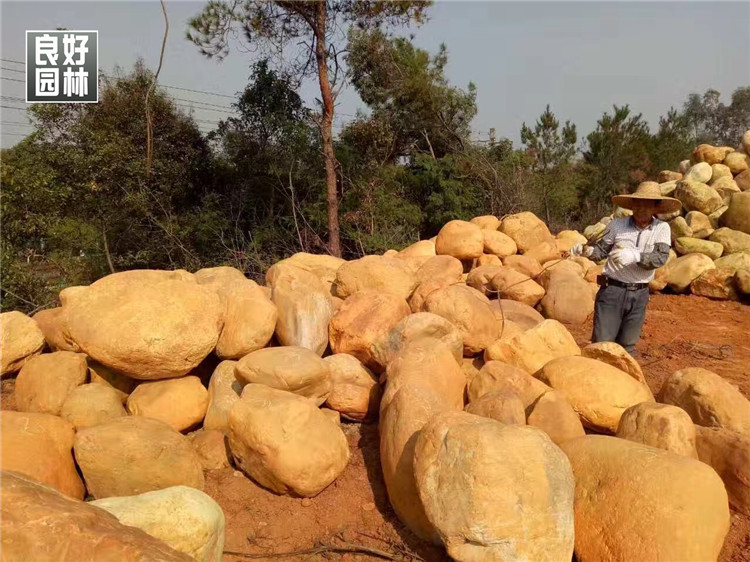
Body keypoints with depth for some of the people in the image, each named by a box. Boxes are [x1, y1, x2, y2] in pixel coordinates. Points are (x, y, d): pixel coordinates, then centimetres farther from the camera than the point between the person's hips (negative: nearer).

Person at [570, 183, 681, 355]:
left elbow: (661, 257, -15)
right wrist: (586, 250, -20)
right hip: (612, 290, -2)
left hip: (639, 295, 2)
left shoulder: (662, 228, -2)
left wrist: (635, 256, -32)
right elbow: (602, 250, 2)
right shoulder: (617, 224, -4)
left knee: (627, 347, 15)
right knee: (602, 343, -4)